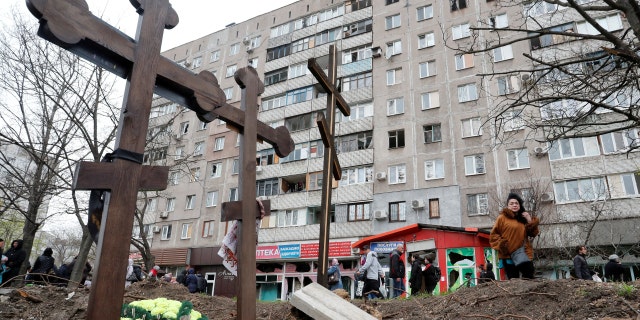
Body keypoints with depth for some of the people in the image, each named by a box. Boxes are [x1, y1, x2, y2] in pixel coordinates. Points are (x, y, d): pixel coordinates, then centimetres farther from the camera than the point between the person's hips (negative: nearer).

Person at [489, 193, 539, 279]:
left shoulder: (523, 217, 15)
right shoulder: (502, 218, 0)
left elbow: (533, 234, 14)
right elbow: (493, 235, -1)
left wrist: (530, 222, 0)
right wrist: (501, 244, -14)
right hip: (509, 255, -5)